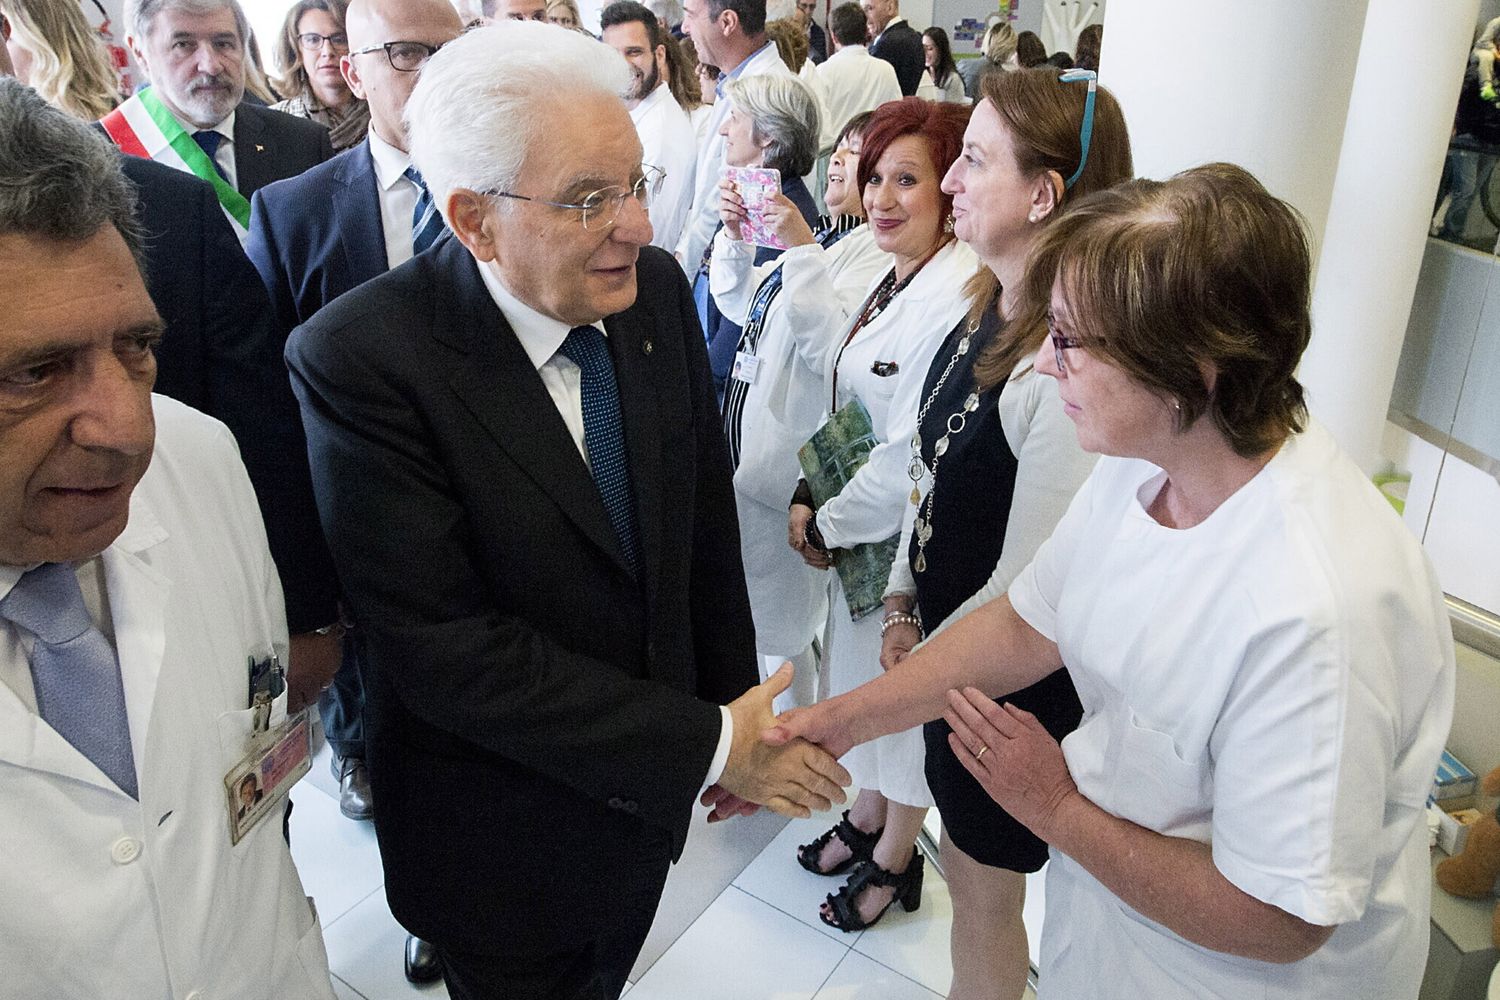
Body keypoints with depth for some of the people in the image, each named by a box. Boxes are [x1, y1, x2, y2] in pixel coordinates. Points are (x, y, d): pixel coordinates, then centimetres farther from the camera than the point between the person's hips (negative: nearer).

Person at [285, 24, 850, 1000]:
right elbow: (442, 645, -27)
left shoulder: (658, 288, -9)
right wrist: (708, 744, -24)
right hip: (503, 836, -4)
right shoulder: (360, 360, -26)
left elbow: (706, 517, -1)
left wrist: (737, 720, 3)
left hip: (649, 783, 5)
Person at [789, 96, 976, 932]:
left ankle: (895, 858, 36)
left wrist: (824, 523, -14)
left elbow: (910, 459, -25)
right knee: (864, 675, 23)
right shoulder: (894, 279, 3)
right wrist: (814, 503, 3)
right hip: (854, 526, 8)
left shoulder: (958, 298, -27)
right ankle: (867, 818, 47)